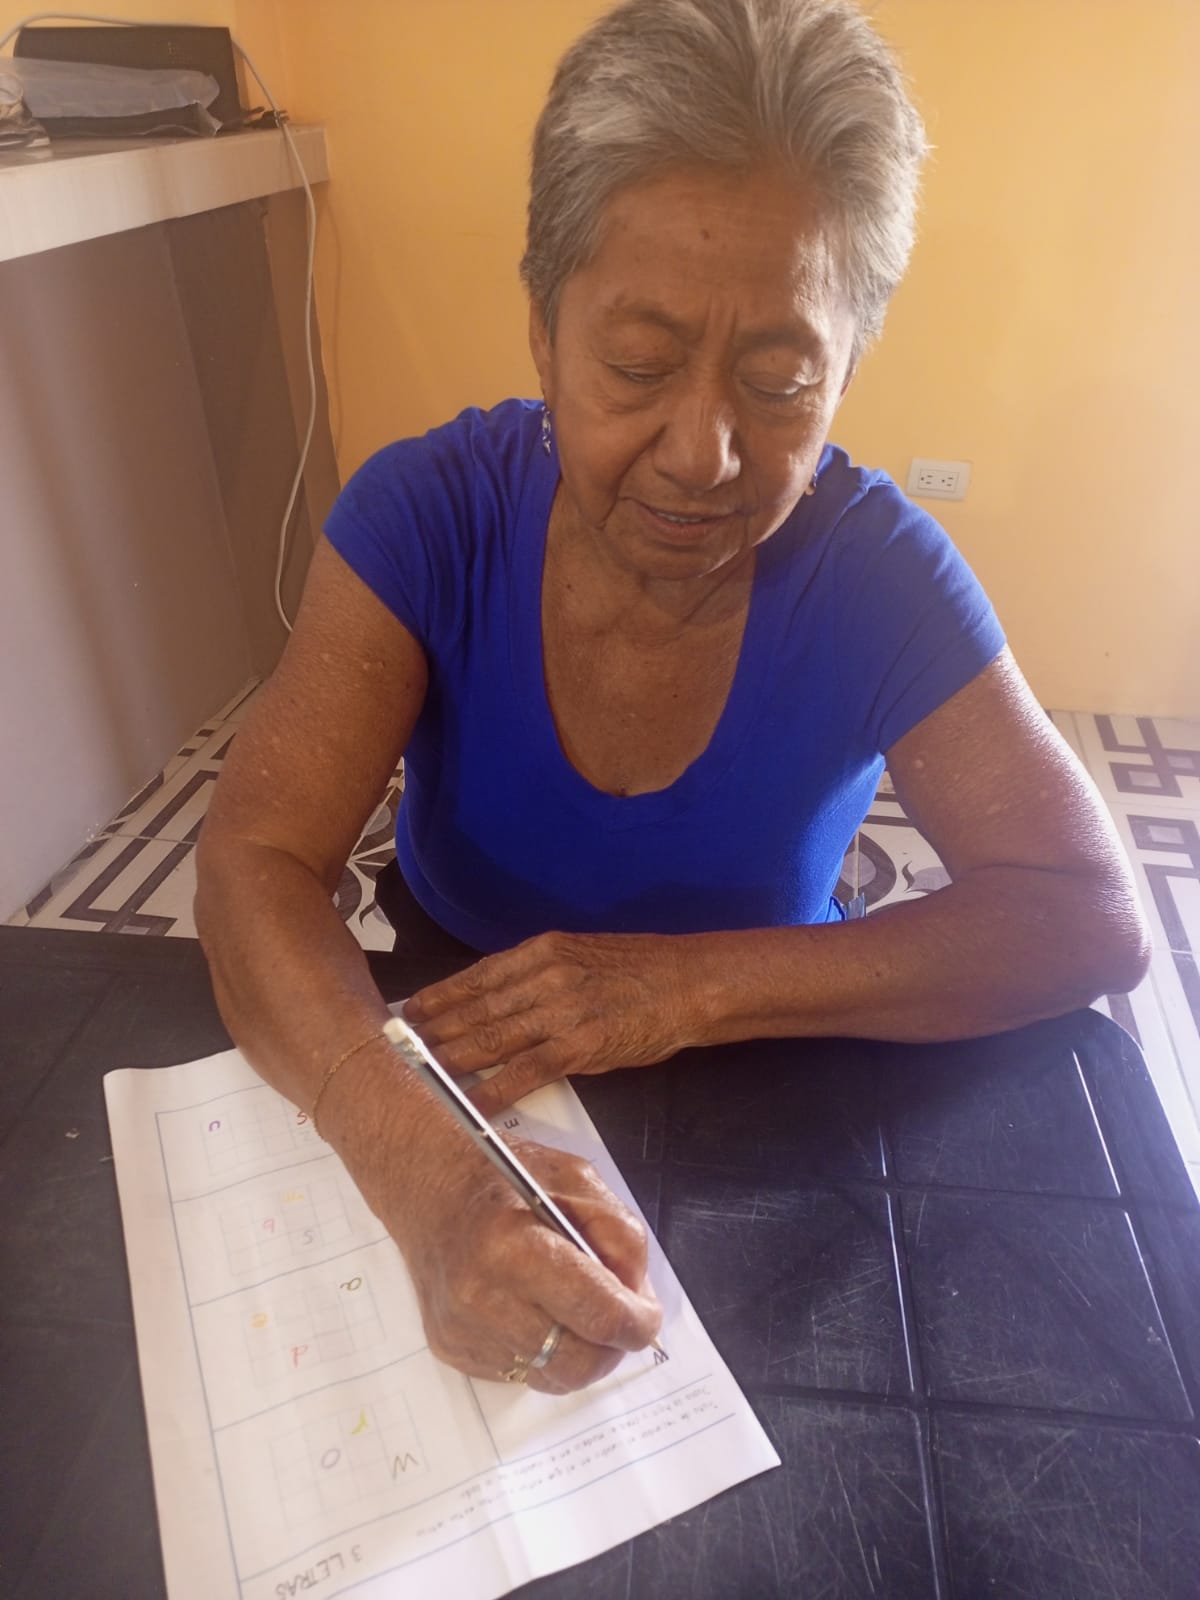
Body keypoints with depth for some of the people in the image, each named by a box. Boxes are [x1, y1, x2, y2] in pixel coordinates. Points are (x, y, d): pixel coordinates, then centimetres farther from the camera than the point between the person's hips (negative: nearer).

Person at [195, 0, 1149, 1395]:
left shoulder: (877, 576, -16)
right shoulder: (429, 514, -16)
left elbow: (1091, 916, -18)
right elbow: (254, 863, -23)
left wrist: (688, 988, -29)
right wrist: (427, 1171, -42)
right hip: (442, 1063, 0)